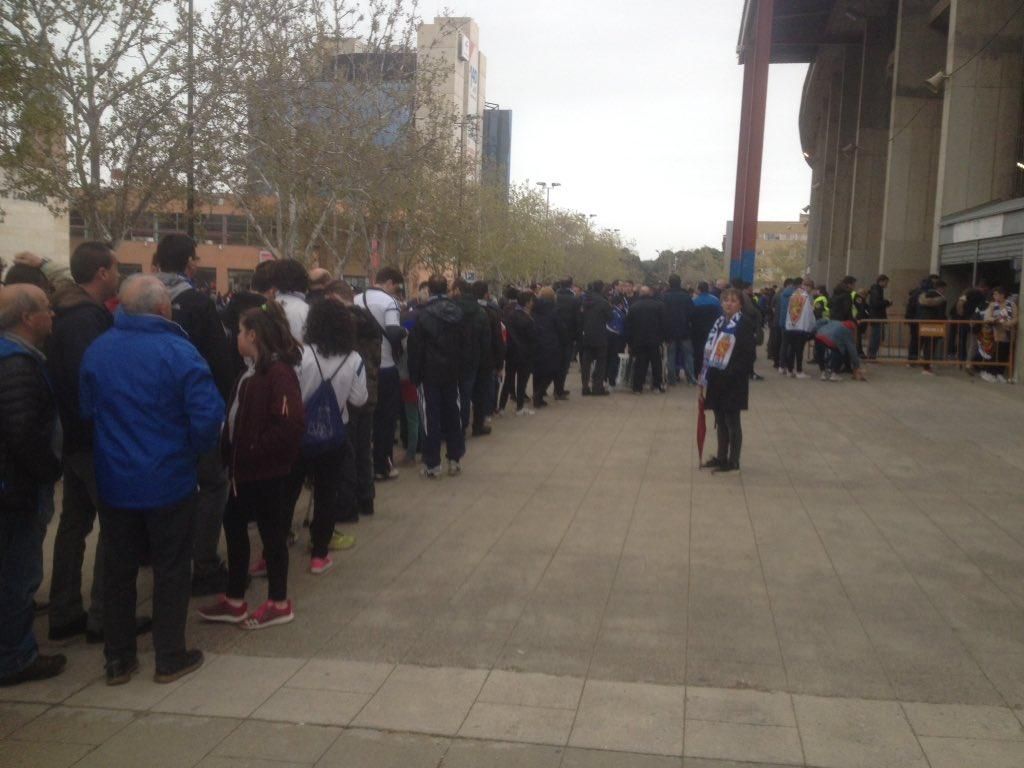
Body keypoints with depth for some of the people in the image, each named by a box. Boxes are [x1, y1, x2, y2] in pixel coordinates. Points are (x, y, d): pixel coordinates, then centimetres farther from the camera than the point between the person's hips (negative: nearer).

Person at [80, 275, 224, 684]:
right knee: (171, 569, 10)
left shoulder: (96, 351, -3)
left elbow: (85, 410, 2)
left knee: (118, 569, 15)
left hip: (114, 481, 4)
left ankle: (118, 658, 25)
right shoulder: (178, 351, -17)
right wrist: (195, 449, -2)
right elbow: (208, 414, -21)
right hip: (169, 480, -4)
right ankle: (170, 658, 19)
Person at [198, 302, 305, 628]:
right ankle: (234, 601, 28)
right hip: (246, 468, 10)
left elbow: (291, 425, -27)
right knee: (234, 525, 15)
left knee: (271, 531, 3)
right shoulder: (254, 370, 11)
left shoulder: (278, 372, -19)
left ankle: (278, 603, 19)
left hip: (268, 470, -10)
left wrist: (255, 450, -21)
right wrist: (231, 450, 3)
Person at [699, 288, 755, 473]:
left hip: (732, 382, -7)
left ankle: (733, 461, 10)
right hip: (717, 380, 7)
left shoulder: (744, 324, -10)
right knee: (720, 420, 14)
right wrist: (706, 376, 8)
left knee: (731, 421, 1)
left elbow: (748, 355, -15)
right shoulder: (719, 322, 11)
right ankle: (721, 457, 25)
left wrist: (731, 375, -22)